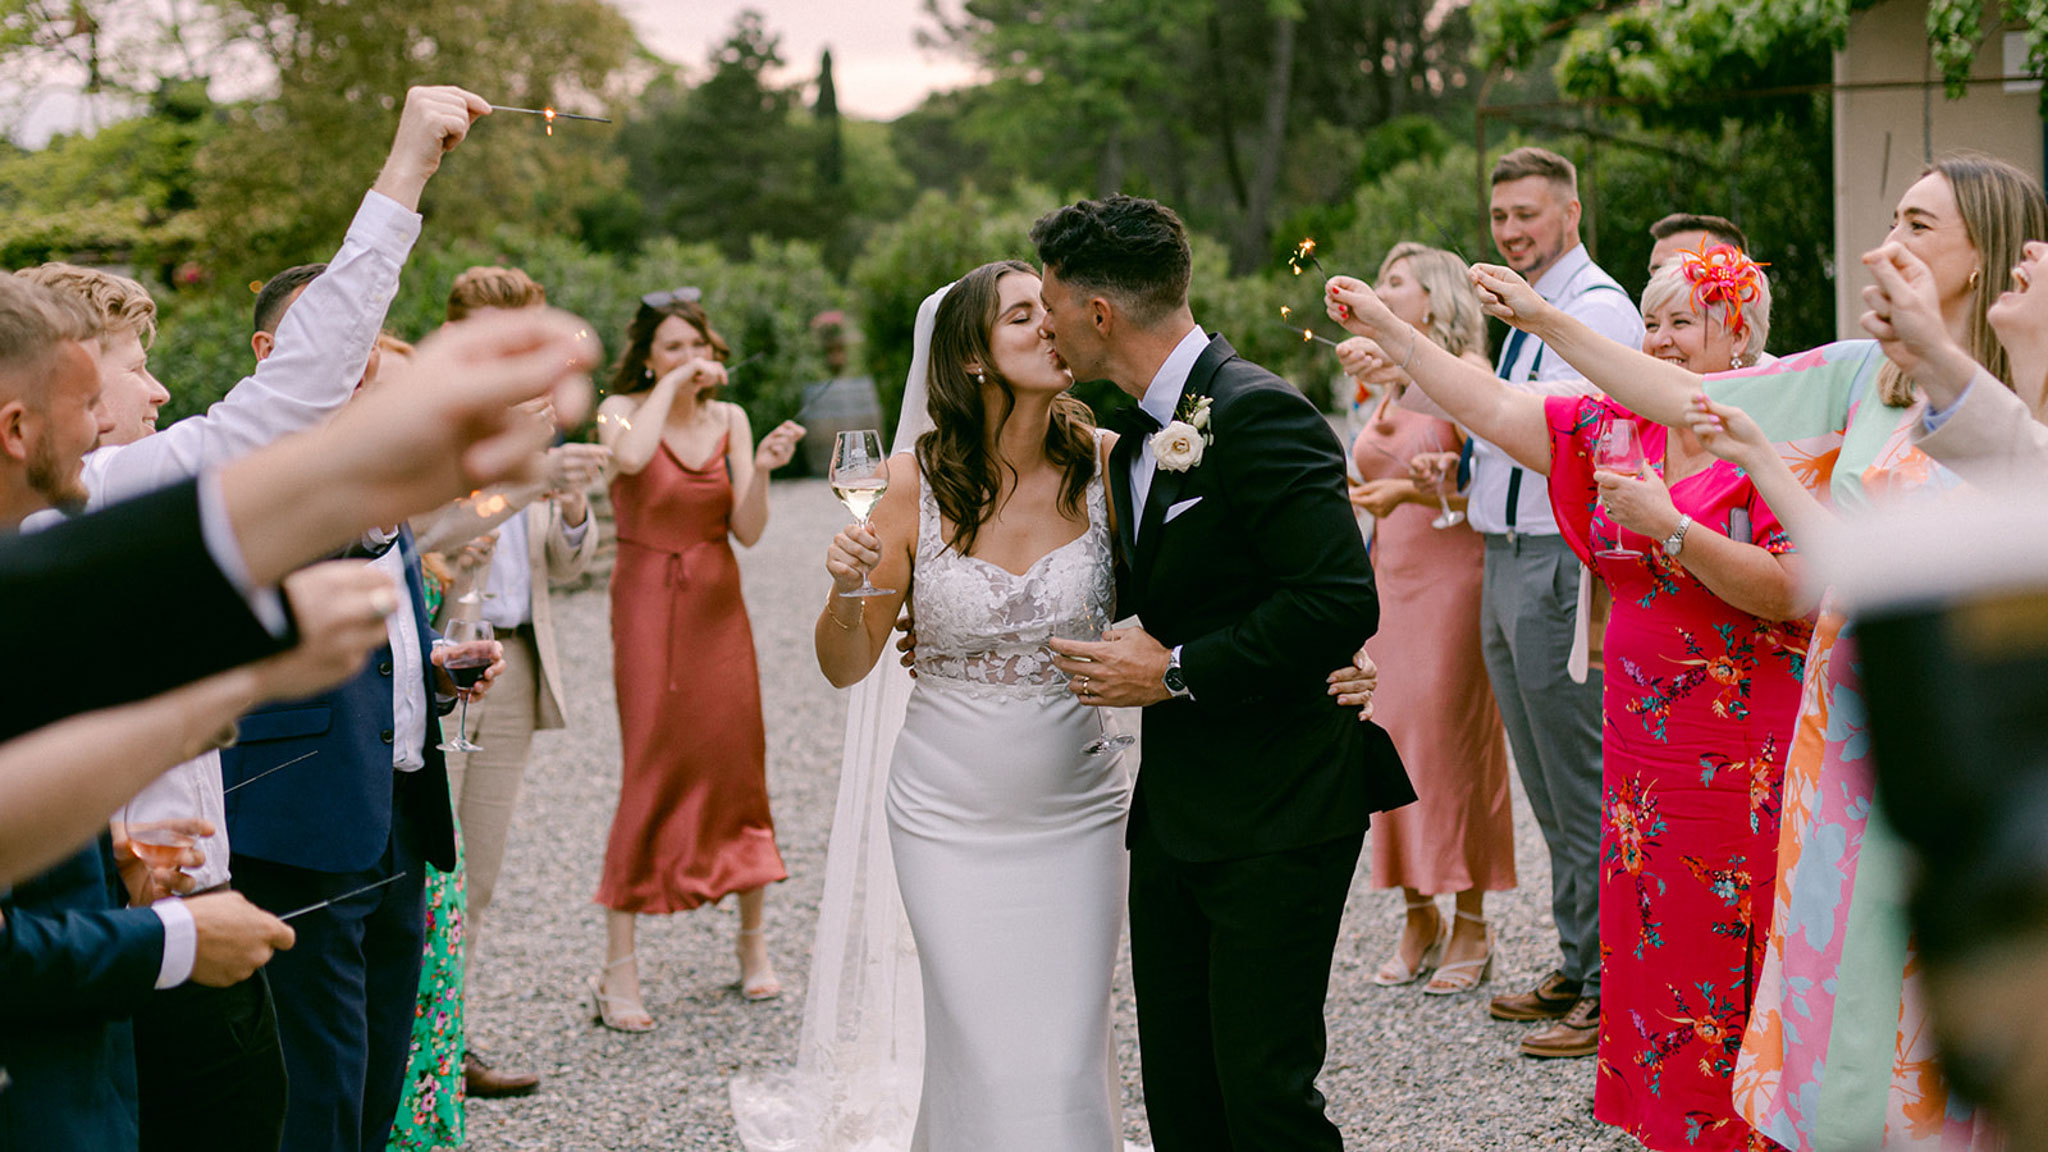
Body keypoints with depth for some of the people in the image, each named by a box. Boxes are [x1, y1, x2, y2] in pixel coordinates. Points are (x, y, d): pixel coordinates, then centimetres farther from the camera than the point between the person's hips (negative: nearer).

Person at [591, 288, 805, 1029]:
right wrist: (672, 385, -21)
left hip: (717, 605, 4)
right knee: (651, 772, -7)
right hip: (647, 603, -4)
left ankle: (753, 946, 22)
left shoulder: (730, 420, 5)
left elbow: (748, 531, -2)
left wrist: (762, 470, -18)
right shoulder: (624, 408, -4)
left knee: (738, 762, 7)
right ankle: (619, 970, -2)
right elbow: (629, 455, -30)